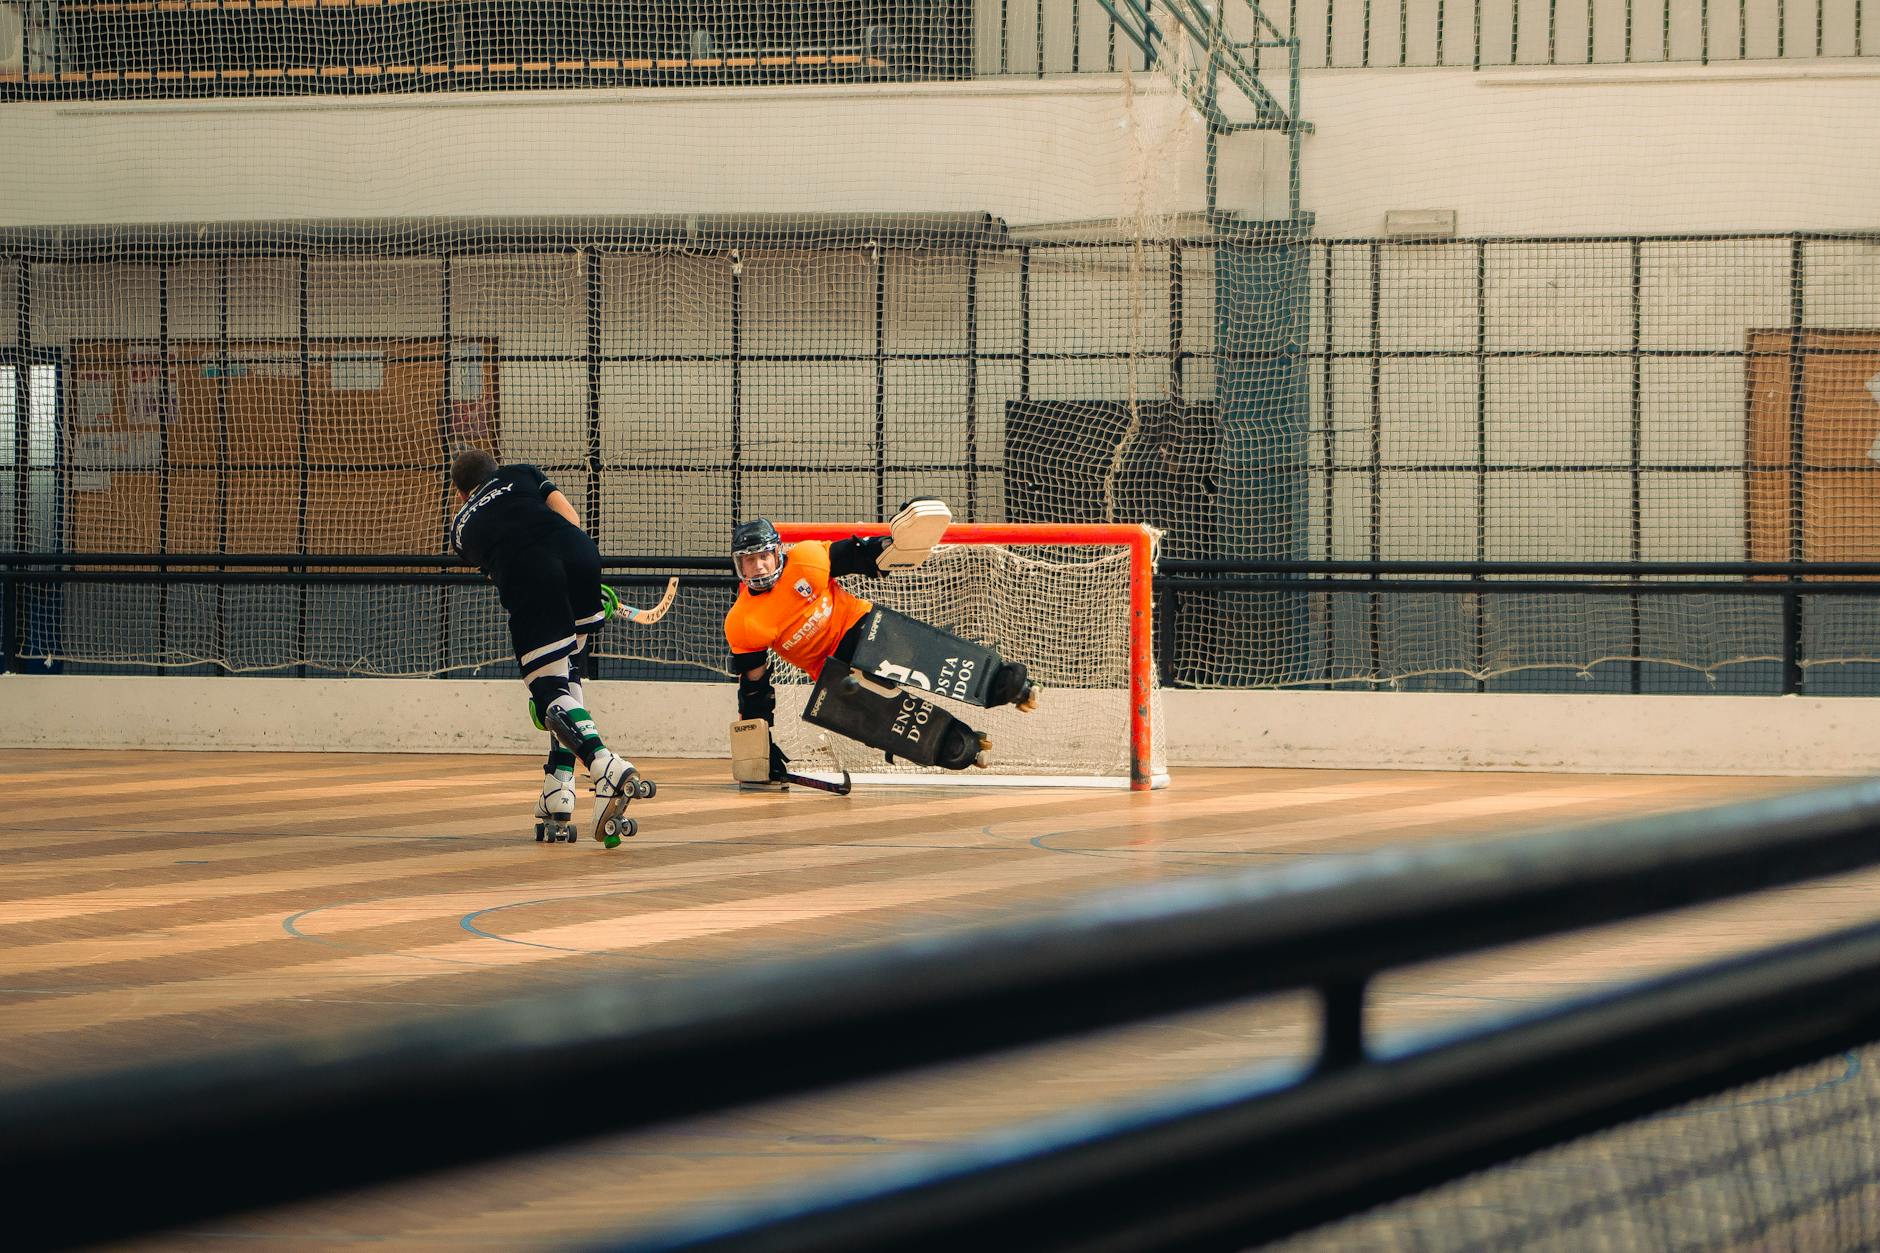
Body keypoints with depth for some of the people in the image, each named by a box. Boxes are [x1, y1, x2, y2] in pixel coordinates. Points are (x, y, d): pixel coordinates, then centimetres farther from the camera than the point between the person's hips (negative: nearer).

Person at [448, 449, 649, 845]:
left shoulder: (462, 527, 34)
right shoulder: (519, 475, 34)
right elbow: (568, 515, 19)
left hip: (528, 577, -2)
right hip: (579, 553, 2)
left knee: (551, 692, -3)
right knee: (568, 678, 16)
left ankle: (607, 769, -29)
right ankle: (557, 799, 7)